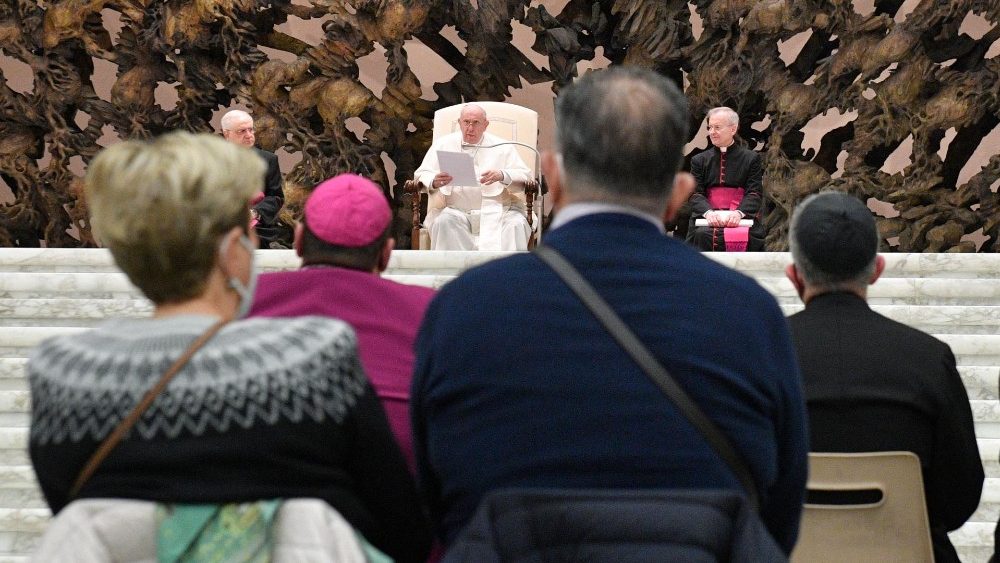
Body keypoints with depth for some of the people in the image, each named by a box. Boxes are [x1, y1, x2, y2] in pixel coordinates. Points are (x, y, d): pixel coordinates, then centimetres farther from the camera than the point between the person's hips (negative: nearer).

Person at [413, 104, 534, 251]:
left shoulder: (502, 147, 11)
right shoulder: (444, 144, 15)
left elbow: (525, 176, 3)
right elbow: (421, 174, 10)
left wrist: (502, 175, -20)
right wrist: (434, 182, -15)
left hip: (496, 209, -1)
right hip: (456, 210, 1)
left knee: (516, 225, -30)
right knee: (443, 221, -32)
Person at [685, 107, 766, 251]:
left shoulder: (751, 159, 10)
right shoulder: (699, 160, 17)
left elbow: (755, 193, 1)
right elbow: (695, 193, 6)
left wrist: (738, 213, -20)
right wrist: (708, 212, -17)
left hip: (742, 216, -1)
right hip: (707, 216, 1)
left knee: (745, 237, -34)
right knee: (702, 234, -32)